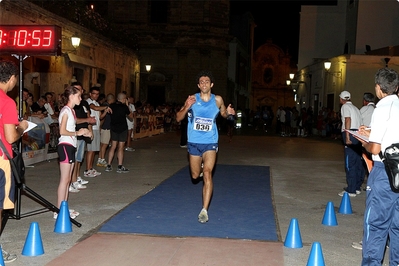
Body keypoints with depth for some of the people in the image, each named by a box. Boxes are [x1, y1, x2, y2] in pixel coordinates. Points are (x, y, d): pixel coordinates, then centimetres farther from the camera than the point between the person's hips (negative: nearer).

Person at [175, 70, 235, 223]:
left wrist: (228, 112, -8)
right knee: (195, 175, 16)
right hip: (193, 142, 2)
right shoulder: (192, 99, -5)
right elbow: (178, 118, -4)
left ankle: (204, 210, -14)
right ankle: (201, 166, 55)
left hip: (210, 143, -1)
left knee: (207, 174, -17)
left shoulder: (217, 100, -2)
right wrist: (187, 107, -23)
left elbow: (223, 114, 17)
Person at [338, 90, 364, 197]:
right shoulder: (355, 107, 23)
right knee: (358, 162, 14)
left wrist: (347, 137, -22)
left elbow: (348, 119, -16)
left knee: (350, 163, -7)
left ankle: (351, 190, -5)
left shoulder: (345, 106, -1)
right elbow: (360, 121, 16)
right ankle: (357, 187, 22)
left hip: (351, 134, -9)